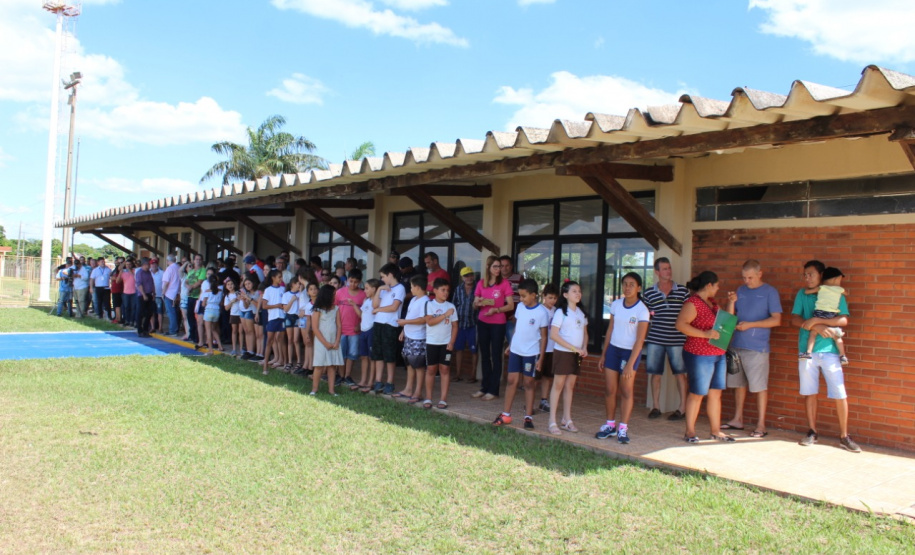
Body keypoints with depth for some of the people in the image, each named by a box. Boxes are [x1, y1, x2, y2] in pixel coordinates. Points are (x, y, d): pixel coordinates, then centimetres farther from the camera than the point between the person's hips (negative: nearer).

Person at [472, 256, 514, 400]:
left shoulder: (504, 284, -5)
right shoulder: (481, 283, 5)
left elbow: (511, 306, -6)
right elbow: (474, 305, 10)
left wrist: (496, 310, -20)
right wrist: (478, 303, -12)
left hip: (498, 324, -4)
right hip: (483, 323, 4)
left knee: (496, 356, 1)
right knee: (485, 355, 11)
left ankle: (493, 390, 5)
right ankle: (484, 387, 20)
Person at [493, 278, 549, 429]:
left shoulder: (542, 312, -12)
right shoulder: (520, 307, 3)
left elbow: (543, 336, -9)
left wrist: (541, 358, -11)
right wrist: (510, 345, 16)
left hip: (531, 353, -5)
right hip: (515, 350, 5)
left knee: (529, 383, 3)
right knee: (511, 381, 6)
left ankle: (528, 417, 11)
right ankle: (505, 415, 13)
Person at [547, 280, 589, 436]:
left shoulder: (581, 313, 10)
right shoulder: (561, 312, -10)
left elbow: (585, 332, 18)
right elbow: (553, 334, -16)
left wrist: (584, 348, -2)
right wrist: (573, 348, -17)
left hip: (577, 354, 6)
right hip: (562, 352, -6)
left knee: (570, 385, 11)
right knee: (558, 385, -2)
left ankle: (567, 420, 20)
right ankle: (552, 422, 2)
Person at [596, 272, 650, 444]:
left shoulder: (642, 310, -12)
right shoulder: (616, 305, 2)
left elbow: (640, 340, -14)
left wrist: (630, 364, -18)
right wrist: (603, 354, 10)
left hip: (630, 352, -4)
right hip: (613, 349, 4)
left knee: (626, 391, 1)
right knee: (610, 390, 4)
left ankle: (623, 429, 6)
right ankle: (610, 425, 16)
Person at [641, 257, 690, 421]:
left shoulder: (683, 291, 3)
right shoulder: (649, 293, 4)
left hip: (676, 340, -1)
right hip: (655, 339, 1)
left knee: (680, 373, 4)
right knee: (655, 374, 6)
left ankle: (682, 408, 12)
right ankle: (656, 407, 17)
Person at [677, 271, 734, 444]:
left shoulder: (712, 303, 16)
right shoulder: (693, 303, -13)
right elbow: (680, 324, -25)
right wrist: (705, 334, -27)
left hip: (718, 355, 9)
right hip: (699, 355, -9)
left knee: (716, 393, 11)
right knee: (697, 394, -1)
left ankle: (716, 431, 20)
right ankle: (690, 431, 10)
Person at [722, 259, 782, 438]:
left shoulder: (770, 292, -3)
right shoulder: (741, 291, 12)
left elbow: (776, 320, -10)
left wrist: (750, 325, -16)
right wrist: (731, 302, -7)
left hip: (757, 347, -5)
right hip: (736, 345, 6)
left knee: (760, 386, 0)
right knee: (738, 383, 12)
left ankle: (761, 425, 5)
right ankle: (737, 419, 21)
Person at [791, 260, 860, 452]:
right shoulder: (802, 294, 9)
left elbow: (843, 320, -9)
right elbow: (794, 319, -1)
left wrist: (816, 320, -18)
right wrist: (816, 327, -15)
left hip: (829, 350, -2)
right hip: (807, 350, 2)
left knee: (840, 395, -3)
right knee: (809, 393, 7)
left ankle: (844, 436, 8)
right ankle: (812, 432, 18)